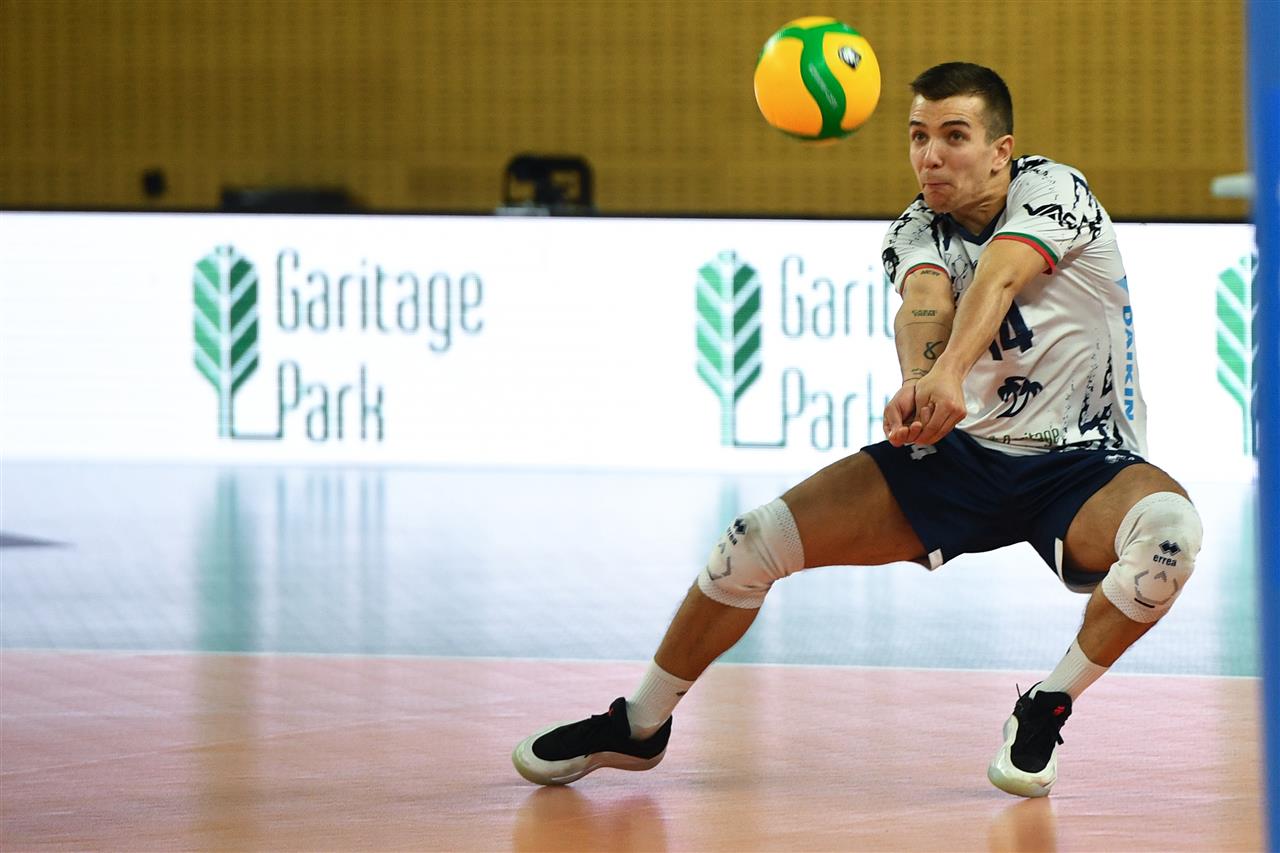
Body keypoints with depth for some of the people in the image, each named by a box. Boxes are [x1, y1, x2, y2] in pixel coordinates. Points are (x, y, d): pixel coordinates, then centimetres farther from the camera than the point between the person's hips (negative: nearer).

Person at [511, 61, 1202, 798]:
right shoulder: (916, 231, -3)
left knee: (1170, 527, -37)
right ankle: (639, 726, 11)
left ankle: (1047, 709, -15)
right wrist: (917, 385, -51)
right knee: (756, 541, -10)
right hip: (962, 455, 4)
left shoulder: (1051, 189, -14)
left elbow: (997, 277, -36)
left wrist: (950, 374, -56)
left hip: (1083, 467, -3)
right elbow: (924, 302, -27)